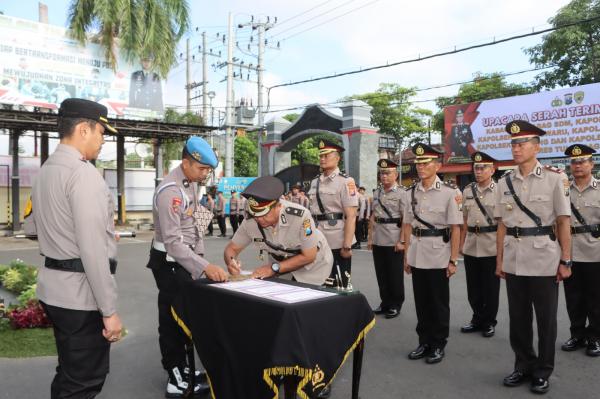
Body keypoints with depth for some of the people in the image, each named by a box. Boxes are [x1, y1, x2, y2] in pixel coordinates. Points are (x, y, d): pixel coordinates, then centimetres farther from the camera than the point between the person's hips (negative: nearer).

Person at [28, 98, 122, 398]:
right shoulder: (84, 173, -18)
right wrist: (110, 310, -20)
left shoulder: (45, 171, 11)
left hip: (53, 287, 10)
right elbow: (93, 248, -24)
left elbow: (33, 227, 24)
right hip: (80, 293, -10)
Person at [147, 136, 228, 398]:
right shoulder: (170, 191, -26)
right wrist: (205, 266, -37)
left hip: (185, 256, 9)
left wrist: (200, 257, 14)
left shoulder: (192, 183, 4)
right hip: (169, 260, -9)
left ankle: (181, 367, 32)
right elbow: (172, 241, -31)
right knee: (172, 315, 0)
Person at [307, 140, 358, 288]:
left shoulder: (346, 181, -9)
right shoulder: (315, 182, 10)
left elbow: (351, 216, -14)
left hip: (338, 242, -6)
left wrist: (347, 246, -18)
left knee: (339, 285, 6)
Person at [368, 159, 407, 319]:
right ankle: (385, 302, 25)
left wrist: (401, 241, -16)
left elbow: (405, 220, -11)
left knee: (395, 275, 6)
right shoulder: (377, 193, 11)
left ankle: (396, 305, 18)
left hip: (394, 241, -6)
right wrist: (370, 237, 10)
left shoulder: (401, 193, -6)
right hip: (378, 240, 6)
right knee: (381, 273, 12)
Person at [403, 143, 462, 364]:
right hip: (417, 256, 4)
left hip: (439, 256, -4)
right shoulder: (413, 192, 6)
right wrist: (406, 255, 9)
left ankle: (438, 345, 22)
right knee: (421, 301, 13)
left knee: (439, 303, 8)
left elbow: (455, 229, -8)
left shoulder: (449, 192, -8)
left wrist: (453, 260, -10)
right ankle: (424, 342, 27)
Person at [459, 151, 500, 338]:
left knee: (490, 288, 7)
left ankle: (489, 323, 22)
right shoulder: (467, 191, 8)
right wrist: (461, 243, 11)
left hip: (491, 247, -4)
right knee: (473, 287, 12)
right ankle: (477, 319, 29)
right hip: (471, 246, 4)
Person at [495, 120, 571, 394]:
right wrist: (499, 260, 7)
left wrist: (565, 260, -7)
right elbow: (502, 224, 8)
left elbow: (563, 222, -5)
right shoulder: (504, 182, 6)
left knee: (546, 319, 8)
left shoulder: (554, 178, -4)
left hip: (544, 259, -3)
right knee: (518, 317, 12)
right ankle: (523, 366, 28)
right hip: (513, 260, 4)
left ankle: (543, 372, 23)